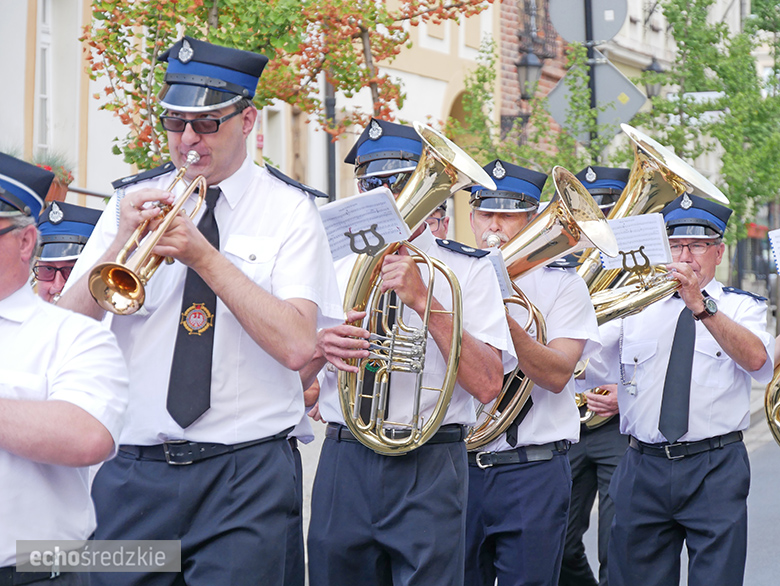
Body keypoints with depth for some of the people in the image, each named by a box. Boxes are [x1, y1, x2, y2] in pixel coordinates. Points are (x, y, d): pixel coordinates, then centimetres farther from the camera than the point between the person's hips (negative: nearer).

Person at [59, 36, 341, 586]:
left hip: (245, 477, -2)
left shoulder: (290, 210, 1)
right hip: (132, 472, 3)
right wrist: (120, 244, -14)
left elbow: (296, 346, -13)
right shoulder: (132, 201, 9)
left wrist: (205, 257, -16)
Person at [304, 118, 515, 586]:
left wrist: (423, 300, -16)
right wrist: (321, 347, -9)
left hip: (429, 468, -3)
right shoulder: (335, 270, 14)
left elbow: (488, 385, -10)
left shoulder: (468, 270, 3)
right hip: (343, 461, 3)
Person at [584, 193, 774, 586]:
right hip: (642, 470, 2)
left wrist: (701, 305, -24)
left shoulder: (743, 307, 8)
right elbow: (588, 367, 6)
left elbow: (758, 361, -14)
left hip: (715, 469, -2)